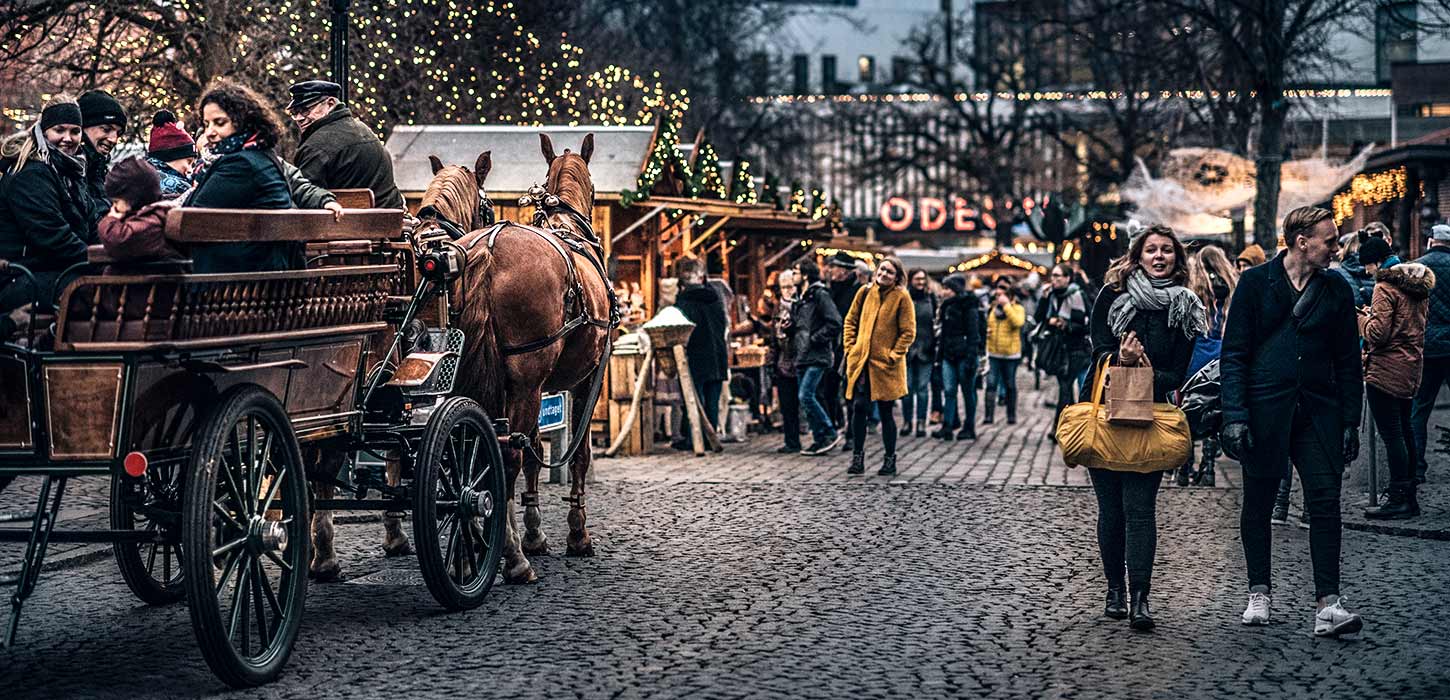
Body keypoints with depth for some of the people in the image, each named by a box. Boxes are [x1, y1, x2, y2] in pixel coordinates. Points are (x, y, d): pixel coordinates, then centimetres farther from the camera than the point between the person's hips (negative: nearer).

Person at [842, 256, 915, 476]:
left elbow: (908, 332, -4)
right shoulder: (865, 292, 6)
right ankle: (857, 458, 8)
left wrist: (894, 355, -9)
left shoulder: (902, 297, -4)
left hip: (886, 365, -3)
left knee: (886, 412, 3)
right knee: (858, 408, -1)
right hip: (861, 362, 3)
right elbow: (851, 321, 14)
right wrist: (851, 347, 5)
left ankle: (890, 460, 14)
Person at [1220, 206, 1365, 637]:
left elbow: (1348, 361, 12)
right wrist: (1234, 415, -10)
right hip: (1264, 411, -2)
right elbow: (1234, 354, -2)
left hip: (1317, 410, 2)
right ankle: (1259, 594, 21)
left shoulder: (1337, 290, 9)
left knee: (1326, 503, -8)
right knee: (1258, 504, 7)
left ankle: (1327, 605, -10)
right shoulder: (1256, 283, 0)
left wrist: (1350, 422, 7)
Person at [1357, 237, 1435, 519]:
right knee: (1404, 430, 15)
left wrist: (1362, 317, -2)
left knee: (1391, 434, -5)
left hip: (1387, 369, -9)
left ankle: (1399, 499, -4)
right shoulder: (1418, 286, 12)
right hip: (1411, 368, 9)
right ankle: (1409, 496, 20)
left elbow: (1378, 333, -20)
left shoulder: (1385, 287, -16)